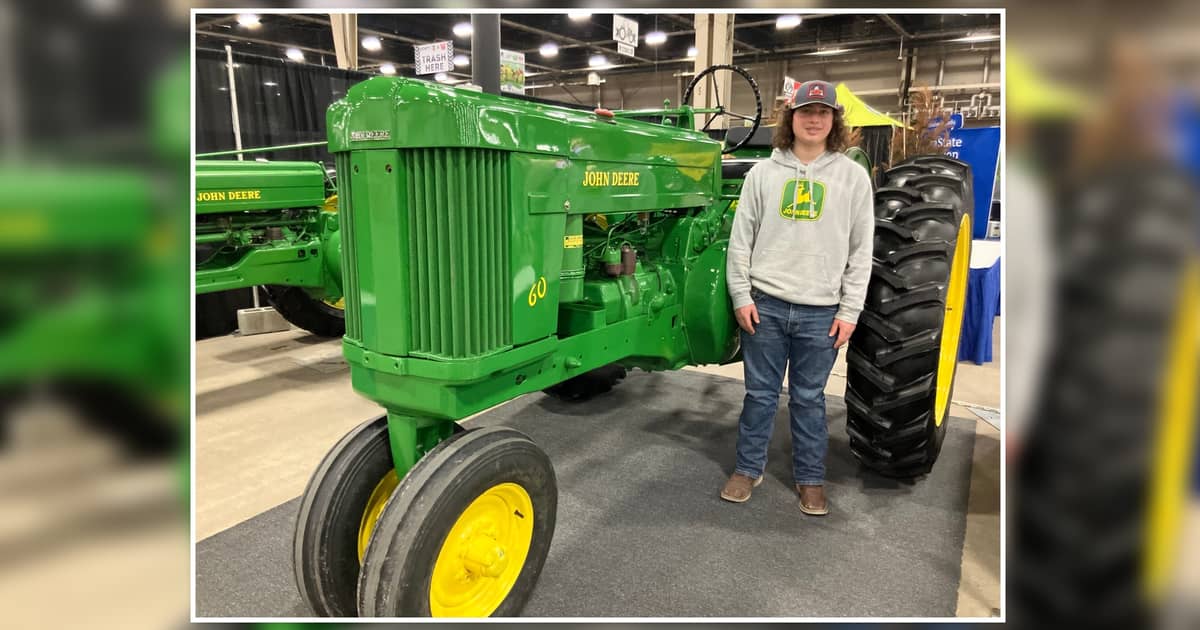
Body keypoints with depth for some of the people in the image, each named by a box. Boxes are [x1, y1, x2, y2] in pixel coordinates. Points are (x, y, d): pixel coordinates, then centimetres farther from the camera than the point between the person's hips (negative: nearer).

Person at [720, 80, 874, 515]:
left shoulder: (852, 176, 3)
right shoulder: (764, 172, 4)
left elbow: (860, 251, 3)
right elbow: (741, 238, 4)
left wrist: (849, 311, -2)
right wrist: (741, 295, -3)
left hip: (821, 311, 0)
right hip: (765, 304, 1)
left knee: (808, 398, 10)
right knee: (760, 392, 10)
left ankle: (810, 479, 26)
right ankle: (748, 468, 25)